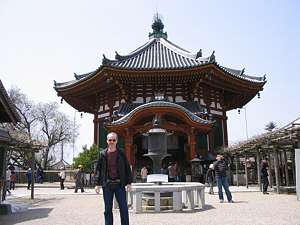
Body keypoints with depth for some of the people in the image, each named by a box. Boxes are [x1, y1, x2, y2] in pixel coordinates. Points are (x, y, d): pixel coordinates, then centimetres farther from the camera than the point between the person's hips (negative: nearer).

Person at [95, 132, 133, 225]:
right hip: (107, 185, 1)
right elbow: (98, 169, 9)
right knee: (108, 209, 8)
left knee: (124, 209, 0)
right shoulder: (103, 154, 7)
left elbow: (127, 168, 6)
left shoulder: (121, 153, 5)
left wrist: (129, 183, 1)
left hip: (120, 184, -1)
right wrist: (97, 184, 2)